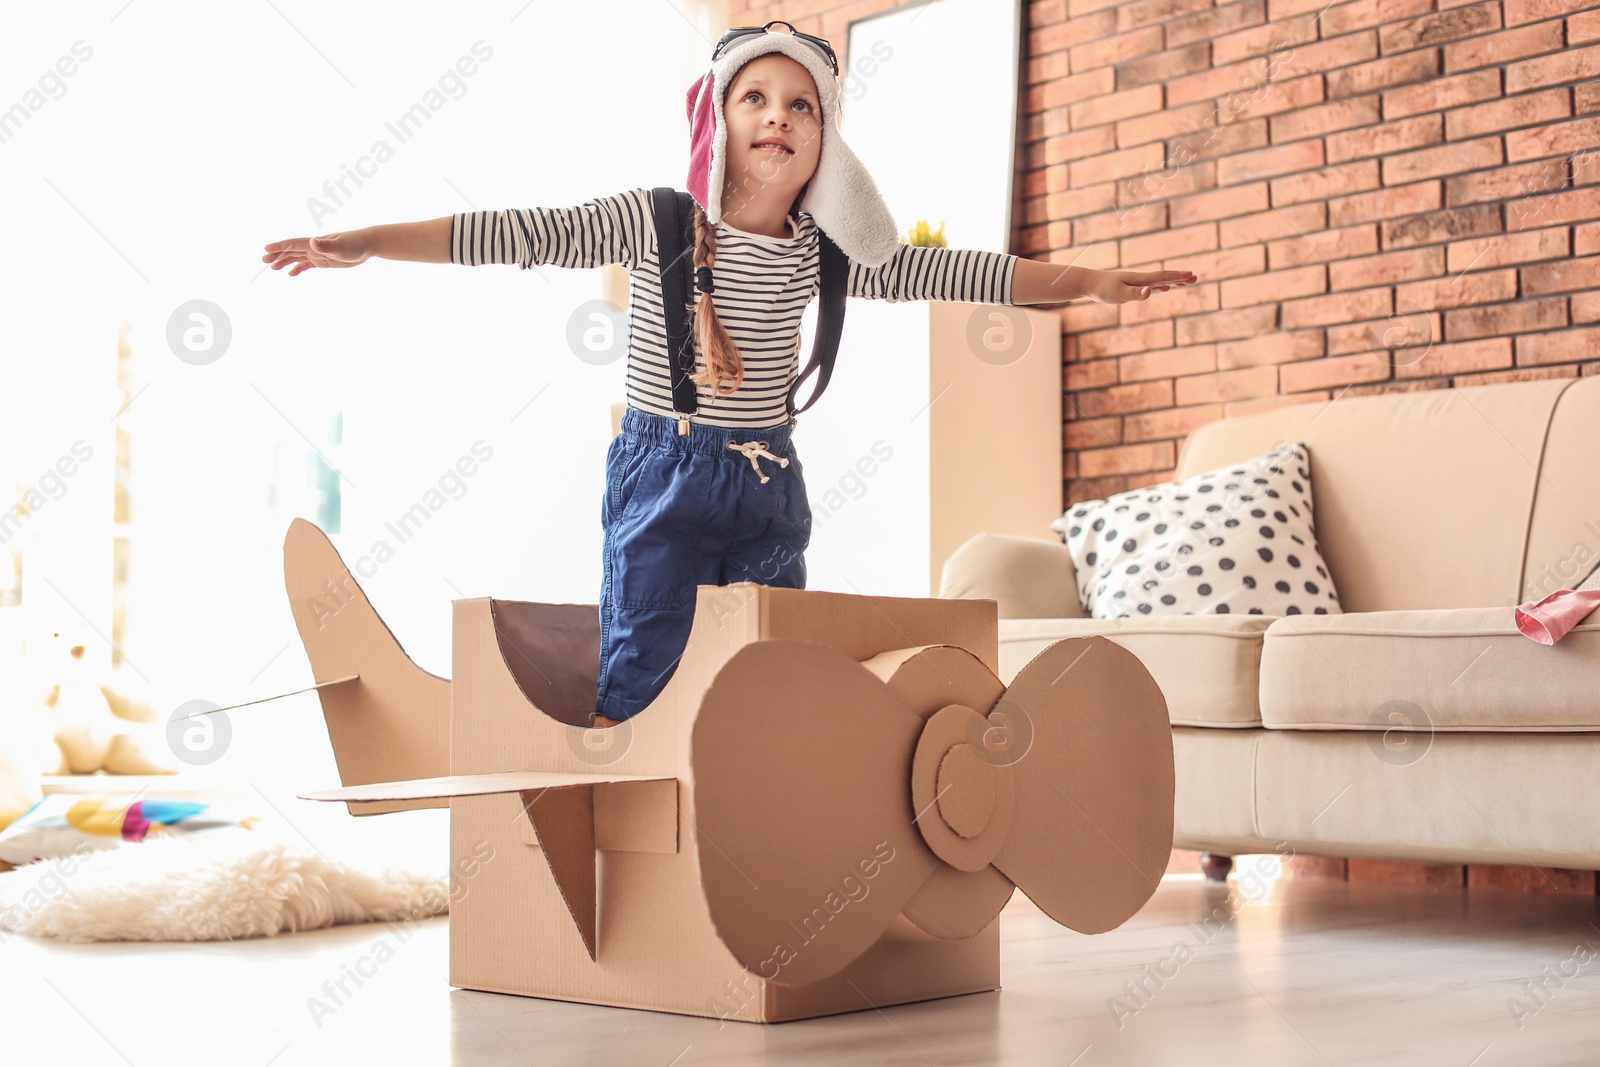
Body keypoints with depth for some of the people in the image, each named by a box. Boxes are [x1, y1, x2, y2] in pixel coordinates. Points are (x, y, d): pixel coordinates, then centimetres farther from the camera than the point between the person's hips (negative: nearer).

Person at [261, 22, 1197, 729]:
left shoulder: (821, 249, 5)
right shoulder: (654, 221, -7)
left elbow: (951, 273, 9)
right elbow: (520, 234, -13)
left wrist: (1088, 282, 7)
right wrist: (366, 242, -21)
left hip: (770, 487, 4)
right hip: (664, 482, -4)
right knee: (640, 694, -10)